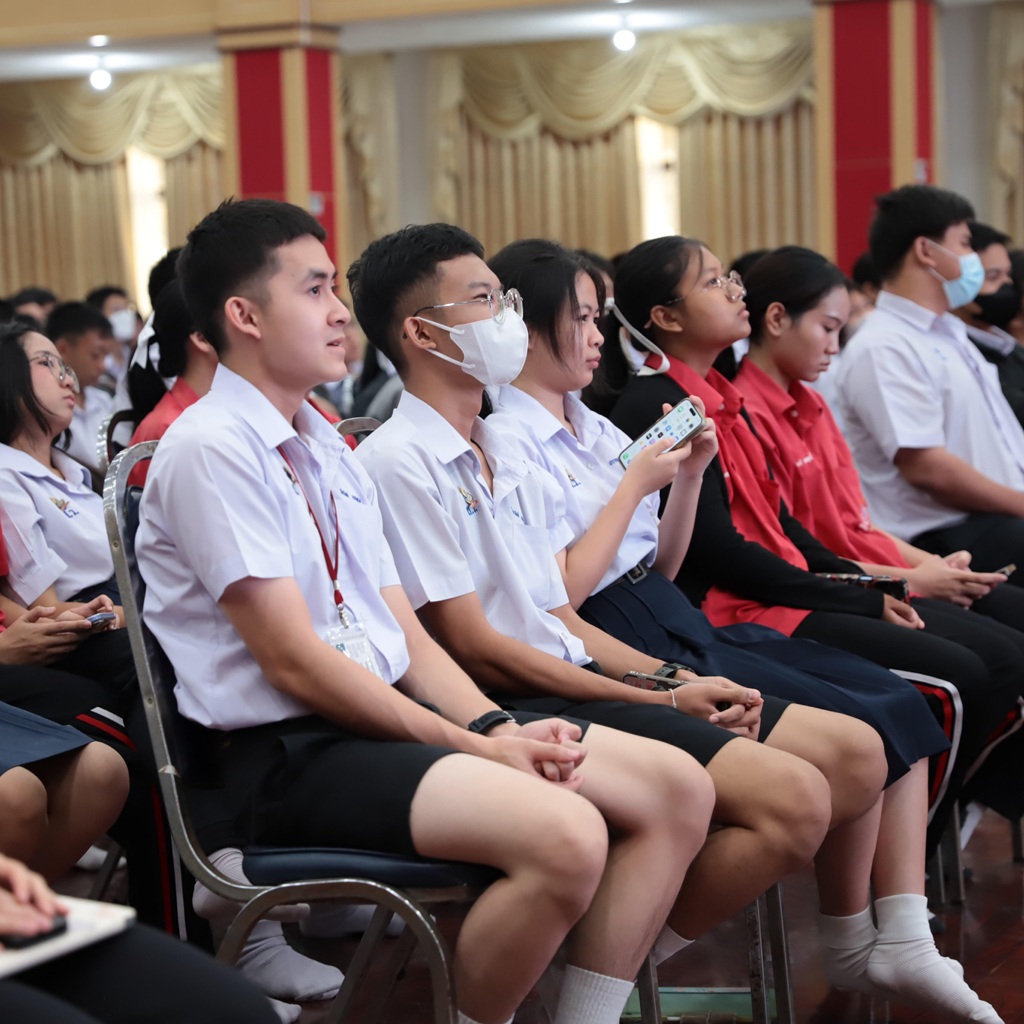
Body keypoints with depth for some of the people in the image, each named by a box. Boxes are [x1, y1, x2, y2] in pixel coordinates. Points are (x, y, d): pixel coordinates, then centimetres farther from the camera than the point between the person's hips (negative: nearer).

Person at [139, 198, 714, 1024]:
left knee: (677, 789, -2)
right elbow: (295, 661, -15)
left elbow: (406, 636, 14)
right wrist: (477, 747, -14)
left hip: (393, 717, 9)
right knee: (564, 836, -30)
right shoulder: (210, 448, -10)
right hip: (292, 752, -9)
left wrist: (499, 727, -4)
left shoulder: (328, 449, 17)